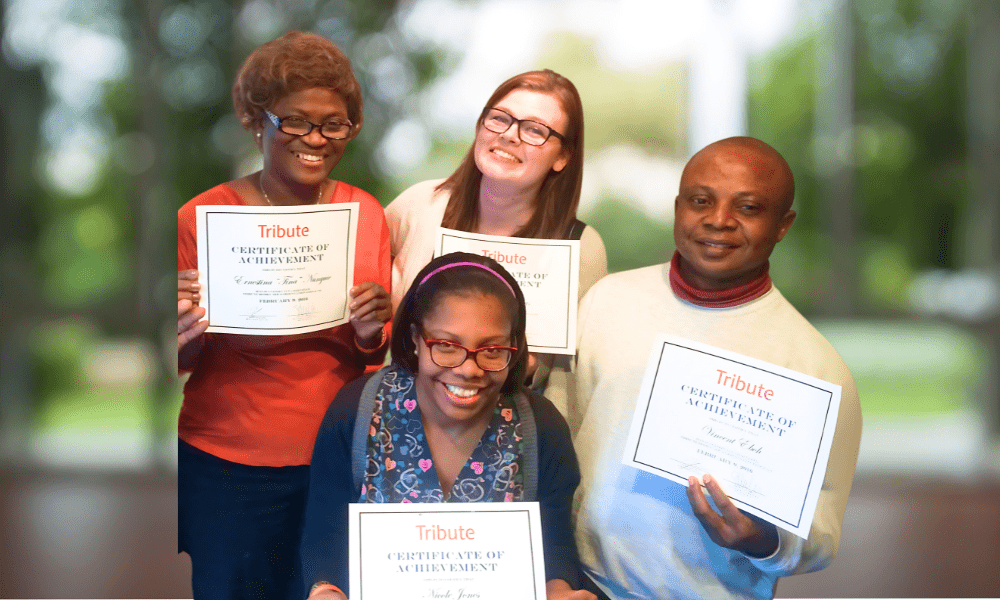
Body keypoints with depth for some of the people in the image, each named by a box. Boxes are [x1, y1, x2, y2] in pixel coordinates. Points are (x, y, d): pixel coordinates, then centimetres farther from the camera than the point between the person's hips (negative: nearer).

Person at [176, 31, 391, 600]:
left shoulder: (368, 214, 0)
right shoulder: (202, 218, -9)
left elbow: (376, 356, 8)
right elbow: (184, 362, -2)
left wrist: (371, 335, -13)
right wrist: (185, 334, -23)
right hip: (228, 470, -2)